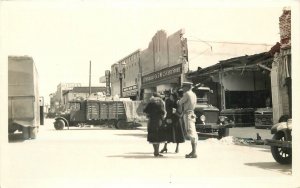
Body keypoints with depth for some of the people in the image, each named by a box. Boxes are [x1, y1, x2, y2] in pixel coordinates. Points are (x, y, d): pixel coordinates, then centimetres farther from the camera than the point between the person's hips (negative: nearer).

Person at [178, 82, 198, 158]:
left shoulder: (187, 94, -10)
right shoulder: (194, 94, 17)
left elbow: (180, 103, -3)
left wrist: (178, 101, 17)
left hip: (188, 114, -9)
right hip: (192, 114, 9)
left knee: (191, 133, -12)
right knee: (193, 133, 10)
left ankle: (194, 153, -15)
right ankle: (194, 152, 14)